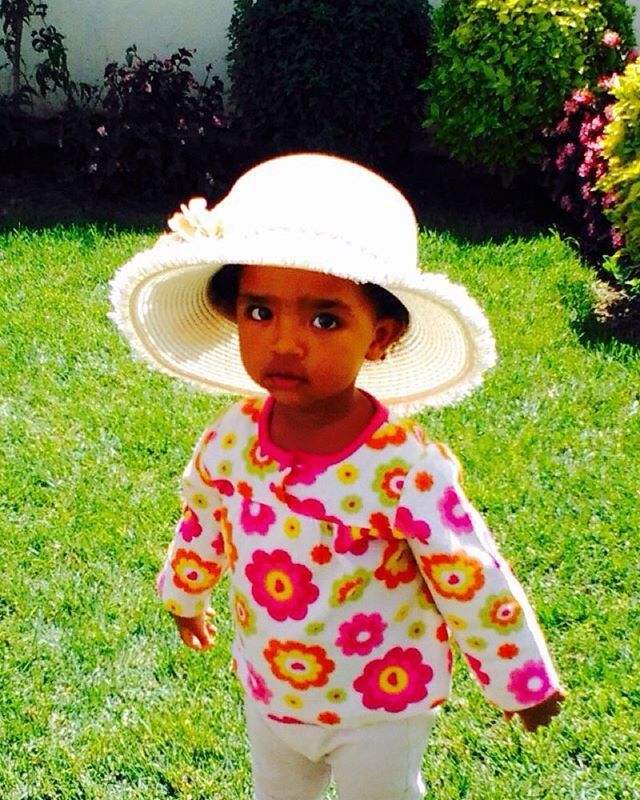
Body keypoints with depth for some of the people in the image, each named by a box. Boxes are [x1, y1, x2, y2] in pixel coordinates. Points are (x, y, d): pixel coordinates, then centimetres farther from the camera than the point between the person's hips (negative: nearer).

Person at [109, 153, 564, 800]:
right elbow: (202, 527, 4)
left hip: (381, 706, -4)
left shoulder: (404, 469, -33)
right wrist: (185, 596, 20)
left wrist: (522, 683, -10)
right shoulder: (230, 441, -18)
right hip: (268, 693, 5)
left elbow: (473, 585, -22)